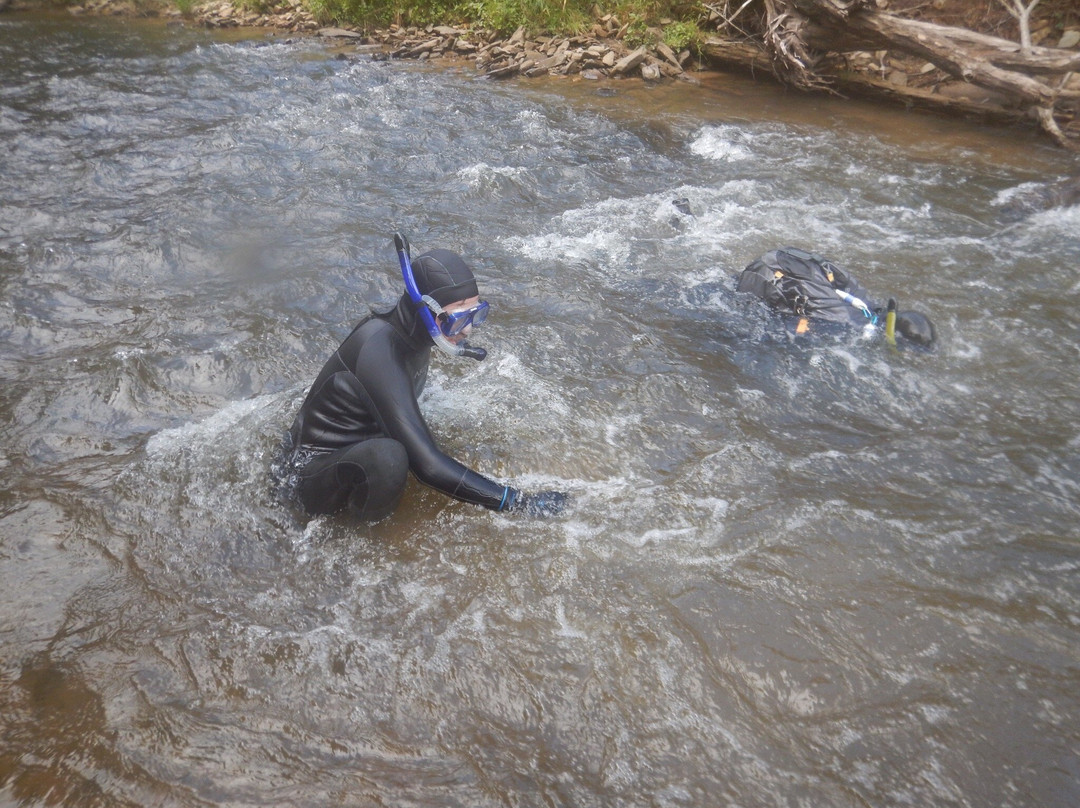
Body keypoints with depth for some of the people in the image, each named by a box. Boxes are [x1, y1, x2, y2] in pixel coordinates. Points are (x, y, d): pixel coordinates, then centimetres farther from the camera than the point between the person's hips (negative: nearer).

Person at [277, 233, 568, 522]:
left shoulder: (411, 334, -7)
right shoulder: (380, 351, -32)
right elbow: (427, 465, -38)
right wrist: (518, 501, -37)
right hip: (313, 477, -10)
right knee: (387, 456, -36)